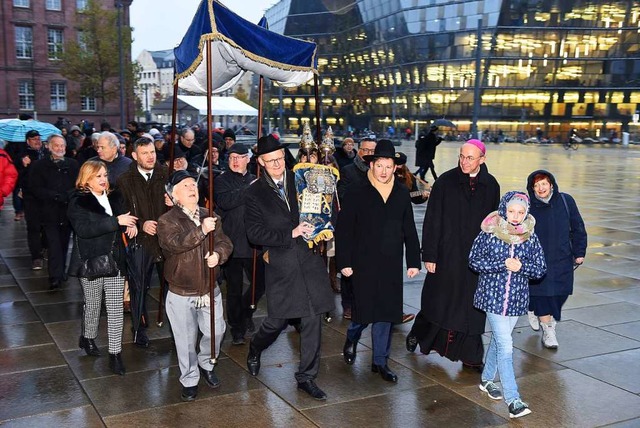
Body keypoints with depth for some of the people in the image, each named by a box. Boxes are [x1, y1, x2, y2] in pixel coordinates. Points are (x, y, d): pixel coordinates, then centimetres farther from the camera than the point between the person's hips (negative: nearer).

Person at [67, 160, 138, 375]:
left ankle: (115, 353, 9)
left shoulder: (115, 197, 6)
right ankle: (88, 338, 41)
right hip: (91, 261, -3)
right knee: (93, 304, 14)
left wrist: (130, 225, -9)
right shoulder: (78, 202, -9)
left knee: (116, 308, 2)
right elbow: (83, 228, -24)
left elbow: (123, 219, 17)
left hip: (114, 260, 4)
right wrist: (116, 221, -28)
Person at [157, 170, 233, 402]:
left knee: (215, 332, 12)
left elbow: (225, 242, -1)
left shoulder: (211, 217, 5)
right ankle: (189, 380, 28)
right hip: (181, 295, -3)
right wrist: (201, 230, -34)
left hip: (210, 291, 4)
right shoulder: (167, 221, -9)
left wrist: (218, 254, -23)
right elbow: (175, 243, -26)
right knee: (186, 341, 8)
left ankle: (206, 364, 41)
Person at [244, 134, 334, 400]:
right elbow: (254, 234, -6)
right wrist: (290, 234, -12)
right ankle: (255, 349, 40)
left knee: (313, 320, 3)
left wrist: (313, 228, -4)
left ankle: (306, 376, 18)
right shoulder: (255, 193, 0)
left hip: (309, 259, 2)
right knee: (278, 321, 6)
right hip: (280, 266, -2)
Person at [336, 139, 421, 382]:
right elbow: (343, 230, -4)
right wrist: (344, 262, -7)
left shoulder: (402, 194, 5)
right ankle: (351, 339, 34)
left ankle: (380, 361, 20)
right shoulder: (358, 195, -5)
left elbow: (409, 231, 9)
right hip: (364, 265, -3)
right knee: (364, 311, 2)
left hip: (391, 266, 3)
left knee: (386, 314, 7)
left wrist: (413, 261, 6)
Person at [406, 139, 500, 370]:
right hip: (447, 255, -2)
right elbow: (432, 221, -7)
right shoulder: (445, 182, -7)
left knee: (472, 306, 6)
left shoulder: (491, 186, 2)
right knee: (438, 300, 9)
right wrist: (429, 255, -10)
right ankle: (418, 333, 36)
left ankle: (470, 356, 17)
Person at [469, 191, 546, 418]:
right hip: (493, 297, -3)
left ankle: (486, 380, 39)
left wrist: (520, 267, -17)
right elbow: (474, 261, -7)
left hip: (516, 299, 4)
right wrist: (502, 264, -18)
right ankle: (513, 399, -6)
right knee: (505, 346, -8)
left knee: (498, 340, 18)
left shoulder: (531, 238, 0)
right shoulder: (489, 233, -8)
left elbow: (540, 269, 2)